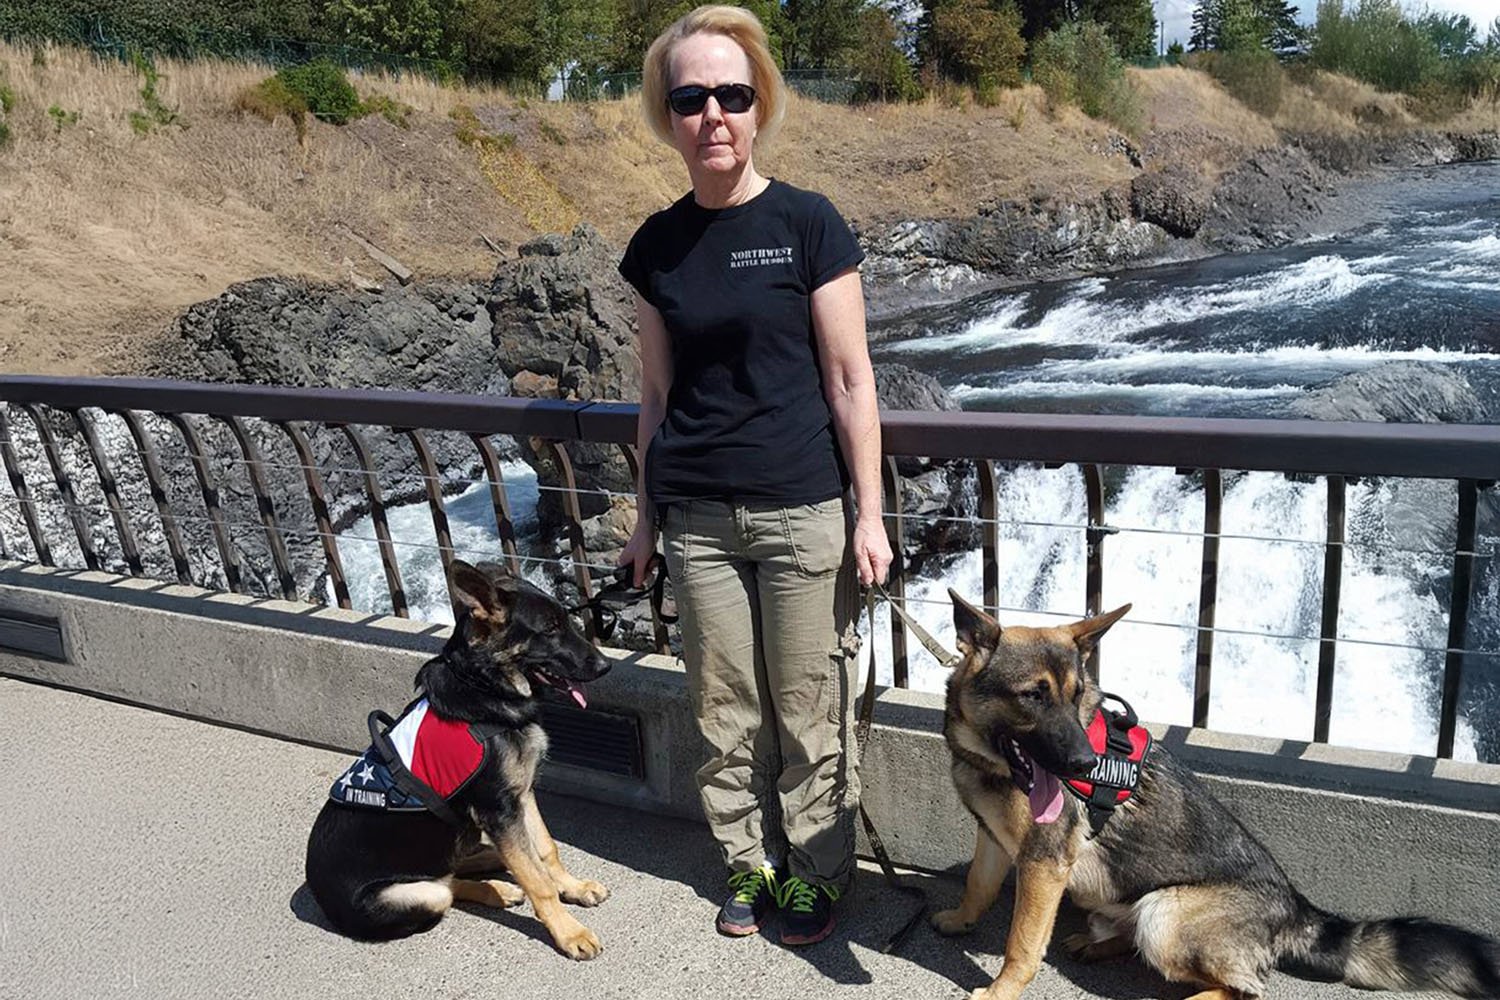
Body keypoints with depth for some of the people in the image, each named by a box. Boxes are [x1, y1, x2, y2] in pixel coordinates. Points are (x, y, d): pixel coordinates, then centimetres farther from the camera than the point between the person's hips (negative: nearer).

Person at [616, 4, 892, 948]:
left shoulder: (807, 223, -6)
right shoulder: (656, 245, 6)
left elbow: (850, 378, -5)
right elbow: (659, 389, 12)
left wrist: (869, 513, -7)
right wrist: (646, 514, 14)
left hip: (802, 511, -3)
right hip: (697, 516, 4)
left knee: (809, 707, 6)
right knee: (726, 708, 13)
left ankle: (814, 870, 27)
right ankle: (751, 862, 33)